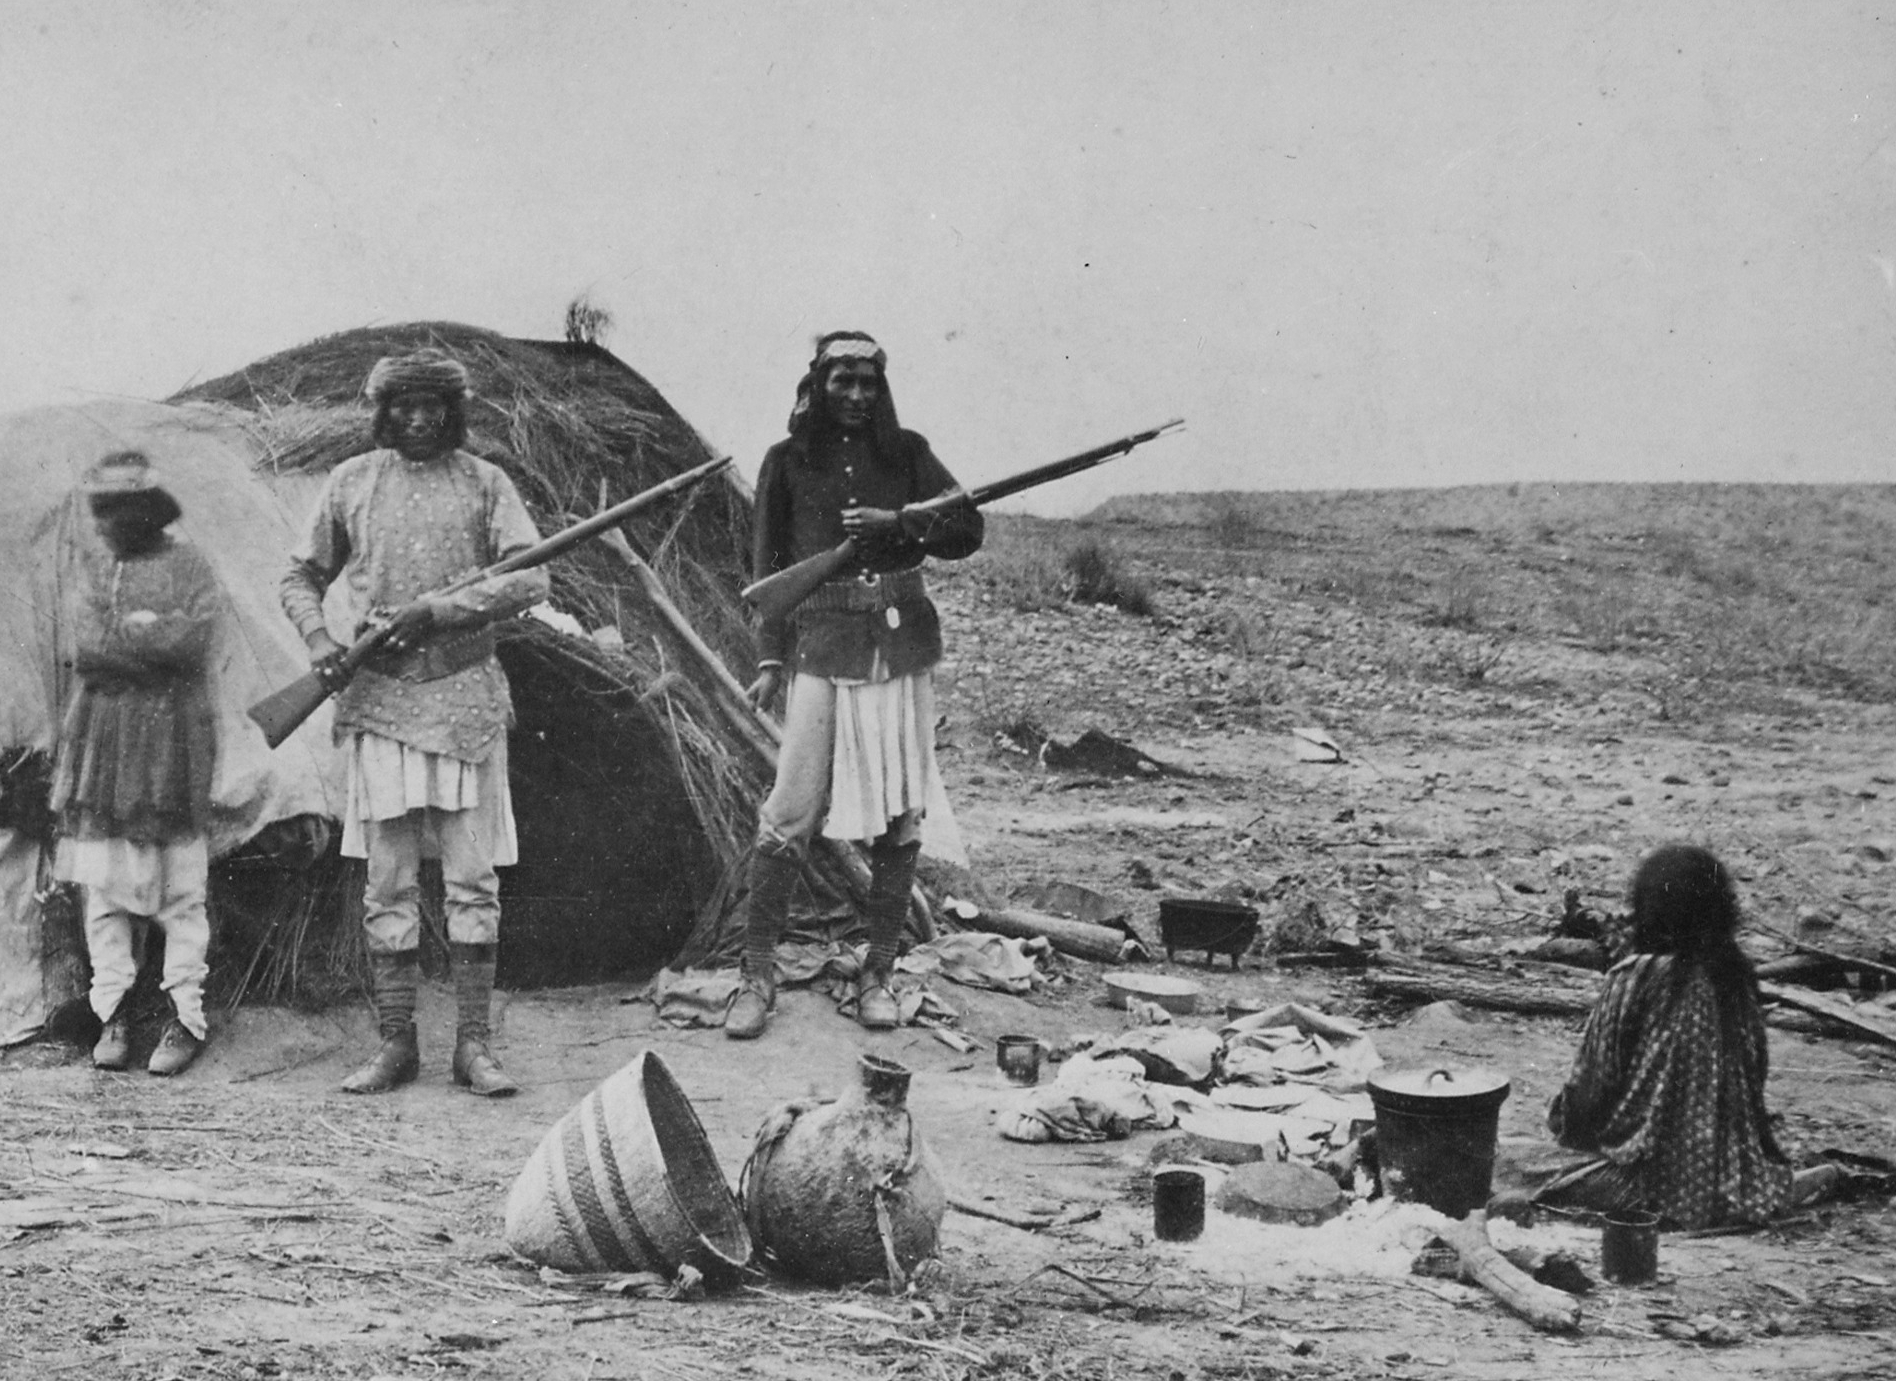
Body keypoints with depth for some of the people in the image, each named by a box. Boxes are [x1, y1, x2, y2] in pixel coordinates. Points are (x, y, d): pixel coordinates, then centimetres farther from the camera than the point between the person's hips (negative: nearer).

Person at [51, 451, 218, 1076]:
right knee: (103, 883, 3)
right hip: (101, 735, 4)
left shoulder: (186, 564, 2)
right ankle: (112, 1013, 10)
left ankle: (185, 1018, 5)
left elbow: (194, 641, -11)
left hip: (171, 734, -3)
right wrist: (153, 629, -9)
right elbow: (85, 651, 1)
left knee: (179, 885, -1)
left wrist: (120, 633, -9)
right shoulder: (93, 565, 11)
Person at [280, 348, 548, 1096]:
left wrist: (433, 611, -15)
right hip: (379, 697, 1)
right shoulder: (352, 482, 8)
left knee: (472, 879, 0)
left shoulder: (483, 482, 3)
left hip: (465, 695, -1)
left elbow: (529, 579, -6)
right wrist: (316, 635, -5)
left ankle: (473, 1044, 5)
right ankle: (395, 1042, 10)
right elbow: (301, 576, 15)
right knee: (387, 881, 3)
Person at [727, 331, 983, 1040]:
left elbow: (967, 530, 5)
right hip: (823, 648, -2)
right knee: (792, 813, -8)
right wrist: (770, 658, -2)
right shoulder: (787, 461, 7)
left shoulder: (906, 453, 10)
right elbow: (767, 564, 6)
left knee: (900, 814, 3)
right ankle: (757, 976, 2)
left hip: (902, 644, 2)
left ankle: (878, 974, 13)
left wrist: (897, 522, -12)